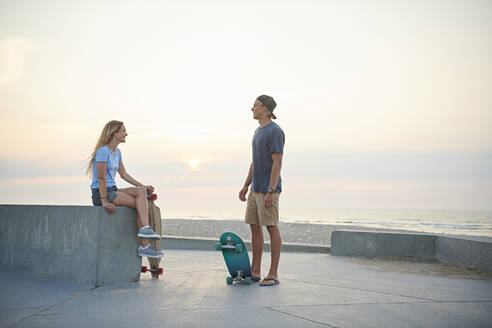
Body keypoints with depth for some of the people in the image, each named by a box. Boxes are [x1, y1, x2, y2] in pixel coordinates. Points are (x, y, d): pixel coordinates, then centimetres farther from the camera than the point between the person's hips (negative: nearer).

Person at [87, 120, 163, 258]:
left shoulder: (117, 152, 15)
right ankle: (144, 246, -17)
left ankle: (145, 228, -23)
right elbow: (101, 178, -18)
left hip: (113, 190, 9)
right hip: (100, 193, -9)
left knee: (141, 191, -14)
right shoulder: (103, 151, -14)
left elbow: (124, 174, 18)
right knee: (141, 203, -17)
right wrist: (105, 201, -22)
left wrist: (143, 187, 9)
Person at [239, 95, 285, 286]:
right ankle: (255, 272, 16)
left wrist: (270, 192, -23)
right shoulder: (259, 132, 17)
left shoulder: (275, 131, -12)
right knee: (254, 227, 9)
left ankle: (273, 274, 2)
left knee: (271, 228, -4)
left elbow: (277, 163, -18)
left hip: (269, 190, -9)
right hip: (256, 190, 9)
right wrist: (246, 186, 18)